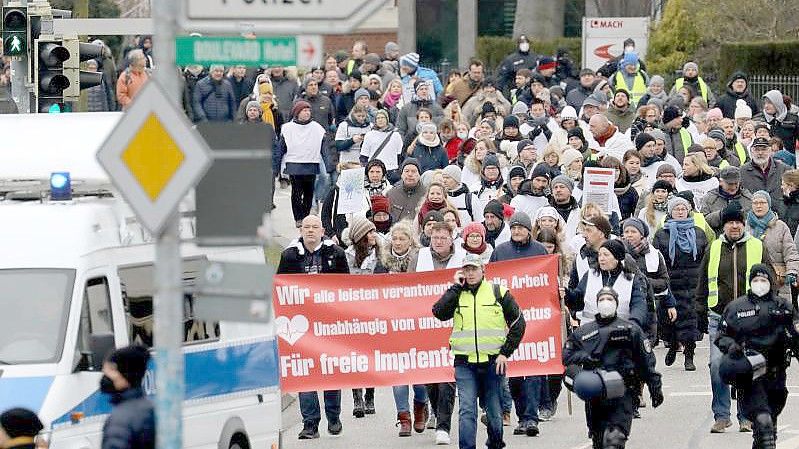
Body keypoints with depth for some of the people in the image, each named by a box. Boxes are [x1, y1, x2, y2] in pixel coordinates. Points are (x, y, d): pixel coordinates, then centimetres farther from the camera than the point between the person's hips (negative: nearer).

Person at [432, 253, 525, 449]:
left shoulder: (498, 292, 4)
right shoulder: (456, 294, 8)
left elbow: (518, 323, 6)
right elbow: (439, 312, -11)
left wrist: (505, 352, -2)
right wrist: (456, 287, -7)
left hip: (493, 361, 0)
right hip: (465, 362, 0)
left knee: (494, 409, 9)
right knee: (467, 409, -11)